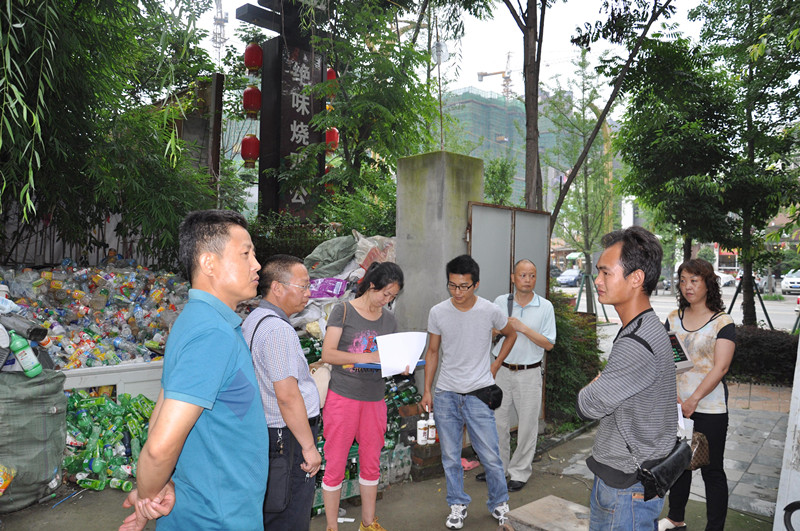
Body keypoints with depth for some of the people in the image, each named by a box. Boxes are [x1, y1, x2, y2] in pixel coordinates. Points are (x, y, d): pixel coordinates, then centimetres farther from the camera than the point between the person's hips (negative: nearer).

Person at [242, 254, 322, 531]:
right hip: (287, 438, -10)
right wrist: (309, 446, -18)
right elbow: (287, 395, -26)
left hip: (266, 433, 10)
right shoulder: (278, 330, -22)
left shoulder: (253, 320, 11)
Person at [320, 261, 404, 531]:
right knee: (335, 465, 4)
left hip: (374, 400, 5)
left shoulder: (389, 320, 8)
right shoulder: (344, 311, -6)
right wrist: (366, 357, -23)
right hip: (342, 397, -4)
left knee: (371, 464, 14)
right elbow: (327, 354, -13)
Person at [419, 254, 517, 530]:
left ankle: (499, 502, 29)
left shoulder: (491, 311, -7)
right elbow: (432, 352, 6)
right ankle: (458, 505, 31)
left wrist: (496, 365, 5)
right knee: (450, 456, 10)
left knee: (490, 456, 4)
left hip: (479, 393, -1)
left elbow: (511, 334, 13)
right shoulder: (437, 313, -4)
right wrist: (427, 390, 4)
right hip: (445, 393, 2)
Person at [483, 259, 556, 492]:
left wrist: (523, 328, -17)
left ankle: (520, 472, 24)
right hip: (502, 370, 2)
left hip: (529, 374, -2)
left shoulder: (545, 306, -4)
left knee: (527, 425, 6)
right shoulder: (500, 302, 1)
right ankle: (498, 466, 30)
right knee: (498, 421, 11)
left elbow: (549, 344, -8)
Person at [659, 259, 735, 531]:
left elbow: (720, 368, -16)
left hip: (709, 408, -5)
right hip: (676, 404, 5)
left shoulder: (722, 323, -8)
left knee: (712, 470, 5)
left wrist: (693, 401, -22)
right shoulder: (674, 318, 5)